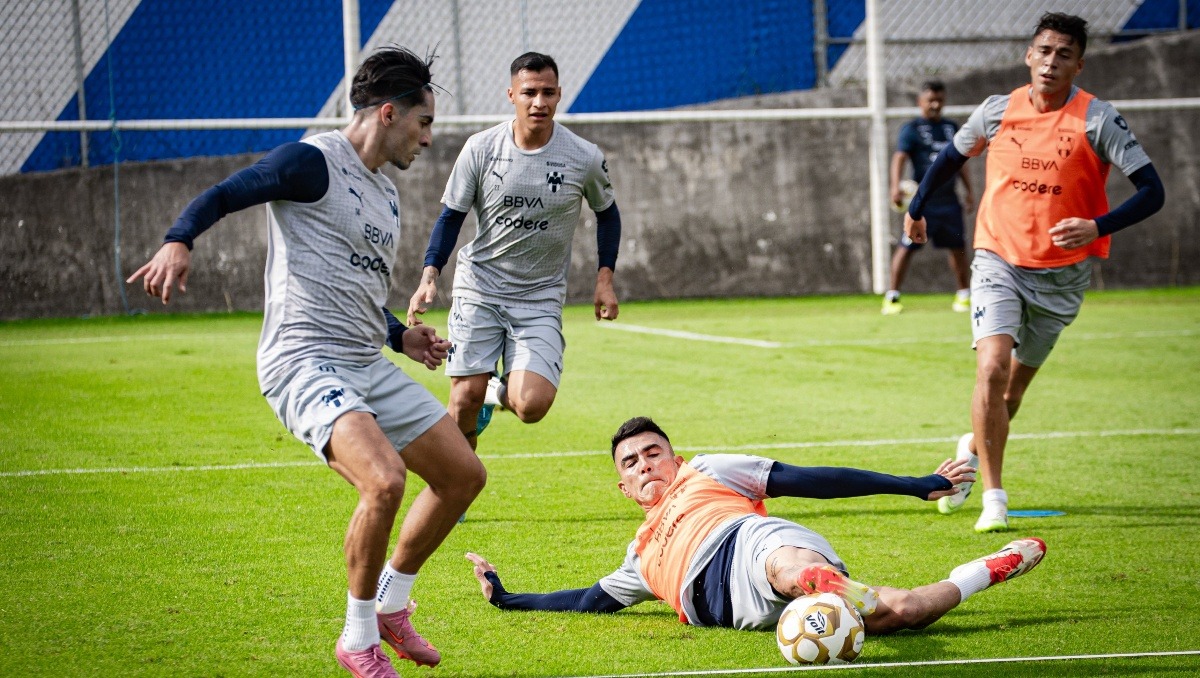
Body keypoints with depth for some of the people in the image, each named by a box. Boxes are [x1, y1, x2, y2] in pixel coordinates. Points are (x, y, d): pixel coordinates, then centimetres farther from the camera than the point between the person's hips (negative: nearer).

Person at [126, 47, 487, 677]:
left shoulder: (385, 195, 20)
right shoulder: (314, 162, -8)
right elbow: (221, 196, -14)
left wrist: (400, 336, 19)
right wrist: (178, 242, -33)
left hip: (369, 367, 10)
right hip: (305, 363, -10)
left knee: (463, 474, 11)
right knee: (385, 481, -28)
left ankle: (390, 604, 28)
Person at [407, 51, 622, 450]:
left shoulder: (584, 158, -6)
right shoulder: (481, 149, -7)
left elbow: (606, 213, 13)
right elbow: (451, 216, 2)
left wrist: (605, 278, 4)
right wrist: (430, 275, -11)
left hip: (541, 298, 0)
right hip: (478, 289, 0)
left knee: (531, 406, -18)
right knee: (466, 398, -9)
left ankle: (499, 392, 19)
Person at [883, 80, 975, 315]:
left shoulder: (951, 127, 16)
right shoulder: (912, 128, -1)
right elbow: (899, 157, -13)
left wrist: (969, 189, 21)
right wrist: (896, 187, -27)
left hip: (948, 198, 5)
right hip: (922, 199, -5)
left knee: (957, 246, 6)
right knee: (907, 247, -8)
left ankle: (963, 295, 20)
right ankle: (892, 297, -2)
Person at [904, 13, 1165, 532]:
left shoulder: (1097, 121, -11)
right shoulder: (998, 111, -3)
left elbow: (1151, 191, -13)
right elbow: (953, 155, 18)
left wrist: (1097, 227, -27)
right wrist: (916, 207, 26)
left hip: (1061, 274, 0)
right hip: (998, 261, 0)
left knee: (1013, 386, 10)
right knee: (992, 368, -20)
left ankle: (973, 448, 42)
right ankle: (993, 498, -14)